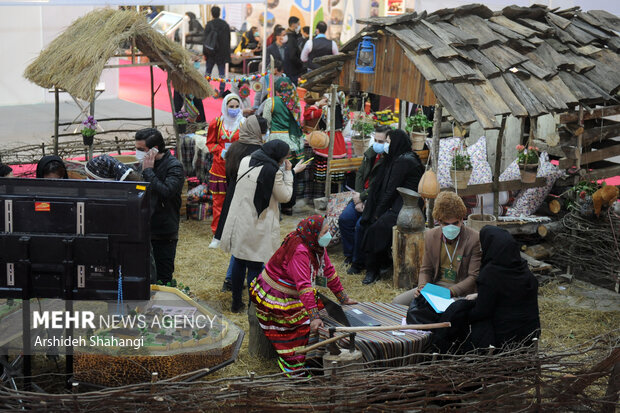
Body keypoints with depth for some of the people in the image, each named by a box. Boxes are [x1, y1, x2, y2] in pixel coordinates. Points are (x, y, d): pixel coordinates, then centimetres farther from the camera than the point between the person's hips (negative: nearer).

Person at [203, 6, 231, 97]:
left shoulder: (209, 25, -8)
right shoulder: (225, 24, 4)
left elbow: (205, 39, -8)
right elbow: (228, 39, 9)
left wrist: (204, 53, -3)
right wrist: (227, 53, 16)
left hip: (211, 53, -2)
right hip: (222, 53, 2)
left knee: (208, 71, 12)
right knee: (222, 72, 3)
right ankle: (222, 92, -3)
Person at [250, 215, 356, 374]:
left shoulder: (317, 246, -3)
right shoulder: (299, 251, -31)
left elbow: (329, 271, 7)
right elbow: (304, 286, -37)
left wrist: (344, 299, 12)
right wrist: (314, 317, -41)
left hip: (291, 294, 9)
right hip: (274, 297, -9)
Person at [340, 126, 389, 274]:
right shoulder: (371, 152, 6)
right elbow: (360, 174, 10)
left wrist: (362, 197, -14)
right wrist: (358, 199, -2)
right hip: (362, 196, 8)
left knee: (360, 225, -23)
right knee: (344, 219, -4)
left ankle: (358, 262, -4)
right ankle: (349, 255, 13)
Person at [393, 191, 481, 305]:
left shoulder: (474, 239, -9)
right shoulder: (430, 236, 6)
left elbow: (473, 277, -9)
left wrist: (450, 292, -24)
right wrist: (422, 287, -9)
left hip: (460, 292, -5)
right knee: (397, 302, -10)